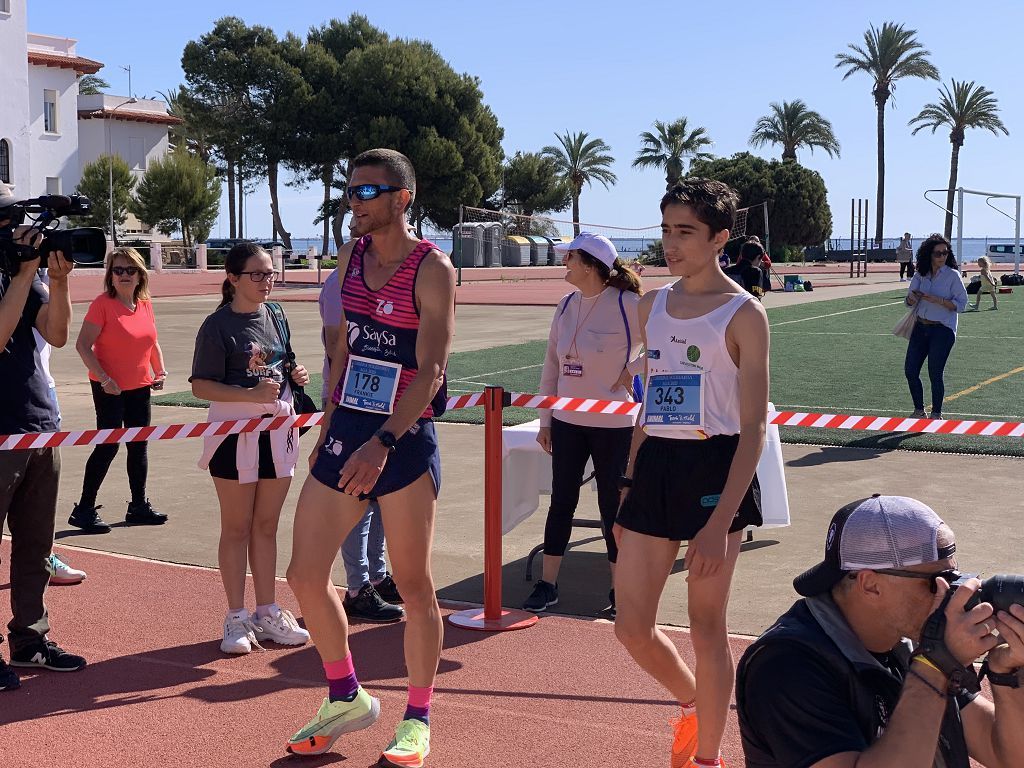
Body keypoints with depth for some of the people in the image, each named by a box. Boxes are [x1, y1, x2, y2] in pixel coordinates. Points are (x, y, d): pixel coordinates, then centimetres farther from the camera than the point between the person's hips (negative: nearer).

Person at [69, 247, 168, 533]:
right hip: (110, 388, -6)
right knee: (108, 446, -6)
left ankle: (139, 506, 24)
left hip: (140, 387, 7)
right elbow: (83, 345, -16)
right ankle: (84, 509, 4)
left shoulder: (145, 304, 5)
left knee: (139, 445, 12)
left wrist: (160, 371, 6)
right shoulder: (103, 304, -13)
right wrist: (104, 378, -22)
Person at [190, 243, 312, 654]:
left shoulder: (276, 316, 10)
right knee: (237, 527, 4)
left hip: (278, 431, 5)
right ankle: (236, 618, 13)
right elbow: (201, 386, -13)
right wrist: (252, 394, -25)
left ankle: (267, 613, 21)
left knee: (266, 525, 12)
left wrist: (296, 374, 1)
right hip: (236, 433, -5)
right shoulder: (218, 325, -9)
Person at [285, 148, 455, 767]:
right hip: (347, 432, 7)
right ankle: (346, 699, 26)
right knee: (305, 574, 6)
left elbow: (430, 372, -19)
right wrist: (329, 427, 17)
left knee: (414, 584, 4)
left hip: (405, 441, -7)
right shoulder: (350, 258, 10)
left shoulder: (432, 269, -11)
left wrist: (382, 445, -28)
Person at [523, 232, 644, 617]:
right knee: (561, 502, 11)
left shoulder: (627, 304, -14)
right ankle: (547, 584, 21)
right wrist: (545, 420, 9)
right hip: (567, 422, 5)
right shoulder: (567, 305, 5)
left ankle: (620, 589, 19)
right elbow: (551, 365, 9)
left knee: (613, 506, 5)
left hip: (613, 425, -5)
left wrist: (631, 370, -12)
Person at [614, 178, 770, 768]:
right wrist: (630, 487, 14)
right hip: (655, 468, 6)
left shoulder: (744, 314, -8)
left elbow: (754, 427, -11)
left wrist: (721, 521, -18)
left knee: (706, 625, 3)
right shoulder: (653, 307, 10)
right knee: (632, 627, 7)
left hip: (716, 470, -6)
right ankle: (693, 703, 36)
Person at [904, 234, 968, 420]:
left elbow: (961, 304, -10)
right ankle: (919, 411, 21)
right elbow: (909, 302, 9)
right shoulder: (921, 275, 7)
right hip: (921, 328, 5)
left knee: (935, 374, -5)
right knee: (910, 370, 4)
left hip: (943, 330, -5)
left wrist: (938, 300, -21)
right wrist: (913, 297, -14)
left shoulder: (952, 275, -6)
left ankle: (936, 414, 11)